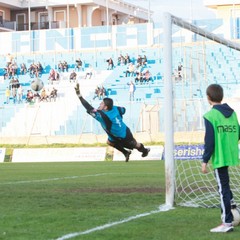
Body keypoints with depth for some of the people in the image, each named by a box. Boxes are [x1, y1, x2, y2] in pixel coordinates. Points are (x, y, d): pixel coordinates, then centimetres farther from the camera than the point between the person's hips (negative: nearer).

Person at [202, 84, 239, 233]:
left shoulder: (210, 116, -11)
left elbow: (209, 141, -14)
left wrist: (205, 161, -9)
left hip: (219, 157, -7)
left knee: (223, 188, -1)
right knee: (224, 185, 26)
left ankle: (227, 223, 3)